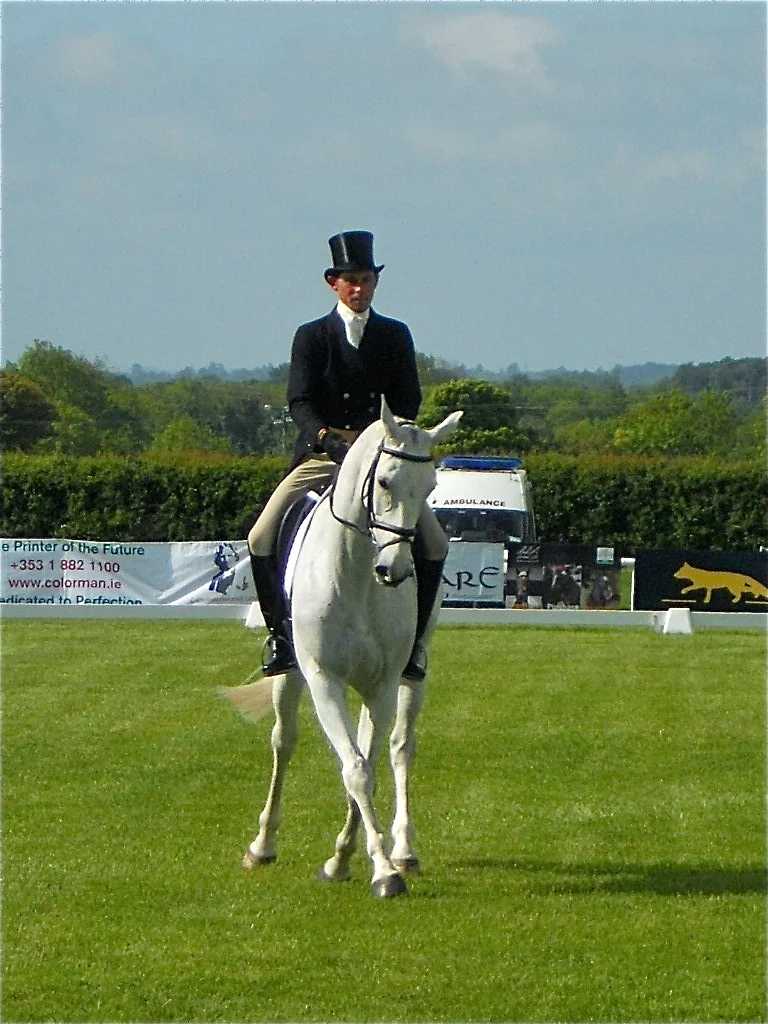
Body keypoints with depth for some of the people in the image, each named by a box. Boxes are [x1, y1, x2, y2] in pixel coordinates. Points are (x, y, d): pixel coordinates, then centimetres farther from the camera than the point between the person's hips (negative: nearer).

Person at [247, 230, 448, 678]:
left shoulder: (396, 336, 10)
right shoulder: (312, 337, 5)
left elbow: (408, 402, 4)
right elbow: (300, 402, -5)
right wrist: (328, 438, -25)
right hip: (321, 455, -1)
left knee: (434, 542, -17)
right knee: (262, 538, -18)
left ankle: (413, 637, -3)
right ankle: (280, 632, -3)